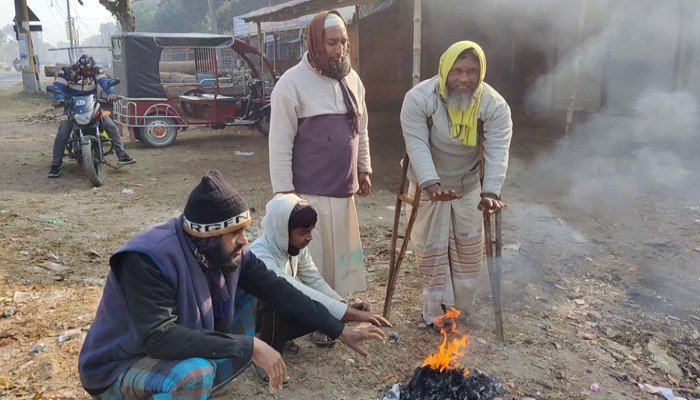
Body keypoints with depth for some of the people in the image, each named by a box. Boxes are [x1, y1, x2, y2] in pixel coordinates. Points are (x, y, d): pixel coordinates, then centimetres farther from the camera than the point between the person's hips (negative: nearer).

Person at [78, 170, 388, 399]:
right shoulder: (148, 259, -31)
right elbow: (158, 337, -38)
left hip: (187, 354, 8)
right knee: (195, 374, -37)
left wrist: (340, 331, -6)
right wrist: (248, 347, -38)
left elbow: (277, 291, -4)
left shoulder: (229, 250, -11)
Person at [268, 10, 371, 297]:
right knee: (311, 260, 1)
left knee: (340, 255, 17)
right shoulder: (292, 83, -13)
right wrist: (284, 191, -15)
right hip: (308, 192, -7)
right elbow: (280, 143, -13)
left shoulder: (352, 79, 8)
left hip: (343, 189, 7)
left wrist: (364, 169, 16)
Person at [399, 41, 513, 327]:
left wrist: (490, 191, -41)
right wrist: (431, 183, -45)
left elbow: (497, 152, -26)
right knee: (431, 247, 8)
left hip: (469, 186, 2)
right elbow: (417, 145, -30)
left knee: (469, 246, 15)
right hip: (429, 186, -2)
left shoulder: (495, 105, -19)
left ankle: (461, 308, 36)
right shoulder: (418, 98, -24)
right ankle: (437, 312, 25)